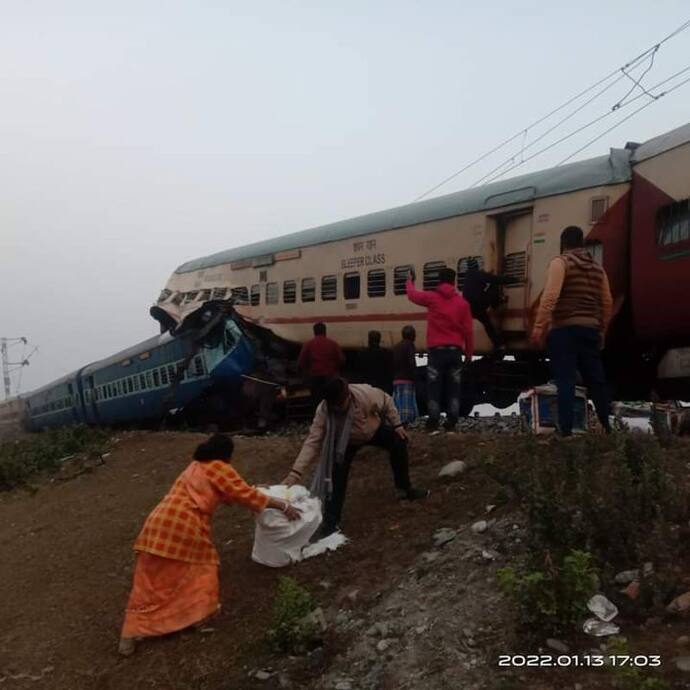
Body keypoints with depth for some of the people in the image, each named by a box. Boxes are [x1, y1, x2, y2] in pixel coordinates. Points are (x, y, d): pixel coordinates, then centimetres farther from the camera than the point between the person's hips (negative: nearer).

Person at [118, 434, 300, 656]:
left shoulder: (197, 465, 27)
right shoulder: (219, 468, 2)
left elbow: (227, 494, 37)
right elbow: (246, 495, 4)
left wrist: (256, 491, 44)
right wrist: (283, 505, 10)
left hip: (158, 523, 8)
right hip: (184, 526, -8)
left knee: (148, 583, 11)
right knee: (201, 565, 17)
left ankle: (129, 636, 11)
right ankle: (199, 613, 22)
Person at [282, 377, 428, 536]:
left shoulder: (366, 393, -41)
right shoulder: (323, 411, -39)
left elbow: (386, 401, -18)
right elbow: (312, 443, -40)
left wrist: (396, 424, -10)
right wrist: (295, 473, -48)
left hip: (374, 430, 2)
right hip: (346, 441, -2)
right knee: (337, 475, -19)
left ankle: (404, 489, 21)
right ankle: (331, 522, -8)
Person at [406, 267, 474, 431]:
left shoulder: (432, 297, 1)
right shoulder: (462, 303, 5)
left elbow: (413, 295, 19)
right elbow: (468, 331, 4)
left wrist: (409, 281, 39)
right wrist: (469, 352, 11)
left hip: (437, 350, -2)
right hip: (455, 350, 2)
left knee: (434, 388, 1)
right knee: (453, 388, 7)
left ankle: (433, 423, -2)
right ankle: (451, 423, 4)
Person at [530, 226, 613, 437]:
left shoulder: (560, 262, -3)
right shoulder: (597, 268, 17)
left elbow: (550, 296, -16)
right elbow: (607, 302, 16)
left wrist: (538, 327, -18)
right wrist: (602, 331, 25)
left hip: (564, 329, -6)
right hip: (590, 329, 6)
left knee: (565, 381, -8)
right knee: (596, 379, 14)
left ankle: (566, 430, -11)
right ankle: (608, 426, 23)